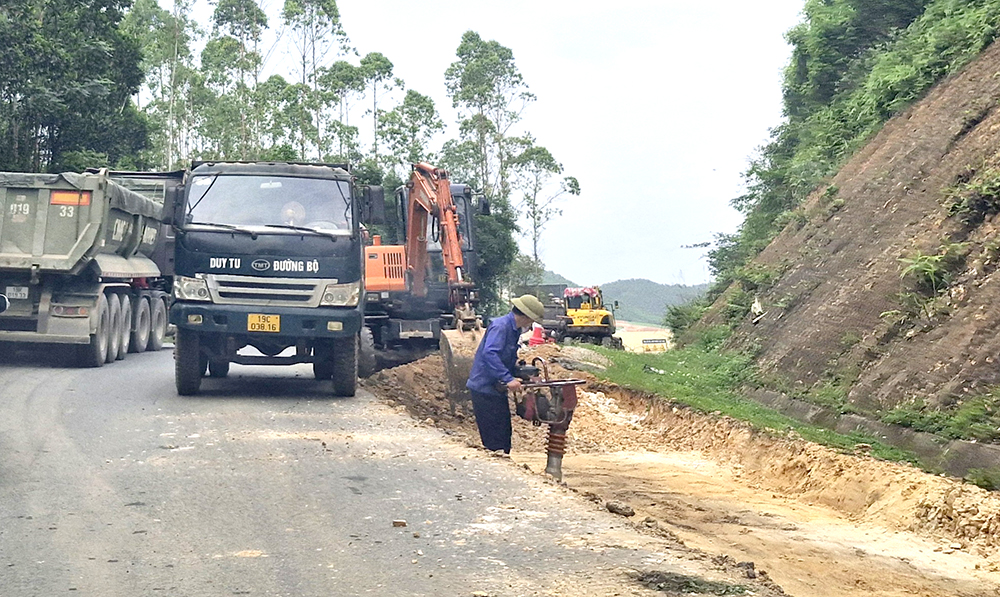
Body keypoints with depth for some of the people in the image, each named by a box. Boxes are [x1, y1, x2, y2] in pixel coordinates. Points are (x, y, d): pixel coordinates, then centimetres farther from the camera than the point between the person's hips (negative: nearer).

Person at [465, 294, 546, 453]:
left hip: (497, 389, 10)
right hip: (484, 388, -10)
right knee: (494, 440, -7)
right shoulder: (500, 326, -18)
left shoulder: (514, 330, 13)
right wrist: (508, 379, -36)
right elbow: (489, 354, -32)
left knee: (504, 433, 13)